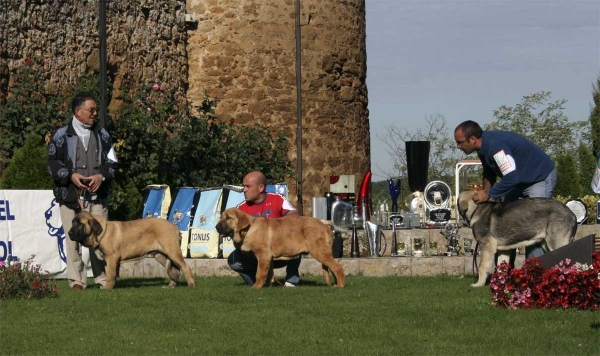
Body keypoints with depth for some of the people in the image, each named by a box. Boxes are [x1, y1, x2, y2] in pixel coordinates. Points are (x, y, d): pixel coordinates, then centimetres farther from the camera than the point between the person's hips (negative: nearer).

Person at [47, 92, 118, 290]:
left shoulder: (102, 135, 12)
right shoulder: (61, 135, 2)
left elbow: (112, 162, 11)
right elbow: (53, 163, 1)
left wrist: (101, 176, -8)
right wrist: (71, 176, -14)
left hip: (97, 195, 2)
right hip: (70, 195, -2)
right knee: (73, 237, -3)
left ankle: (104, 278, 4)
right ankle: (77, 280, 2)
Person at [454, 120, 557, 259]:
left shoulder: (495, 145, -33)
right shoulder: (484, 146, -3)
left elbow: (511, 177, -37)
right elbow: (489, 172, 13)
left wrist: (488, 194, -28)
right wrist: (485, 191, -4)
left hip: (540, 177, -10)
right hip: (519, 179, 10)